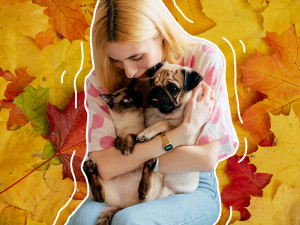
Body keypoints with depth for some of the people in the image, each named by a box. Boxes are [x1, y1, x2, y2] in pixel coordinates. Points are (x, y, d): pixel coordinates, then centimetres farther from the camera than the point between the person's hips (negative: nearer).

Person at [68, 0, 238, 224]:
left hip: (191, 190, -1)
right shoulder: (101, 81, -8)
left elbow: (206, 158, -17)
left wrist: (127, 159, -13)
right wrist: (184, 131, -23)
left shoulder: (205, 59, -14)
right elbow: (105, 167, -19)